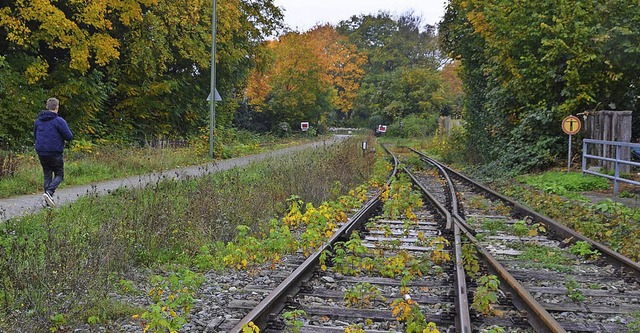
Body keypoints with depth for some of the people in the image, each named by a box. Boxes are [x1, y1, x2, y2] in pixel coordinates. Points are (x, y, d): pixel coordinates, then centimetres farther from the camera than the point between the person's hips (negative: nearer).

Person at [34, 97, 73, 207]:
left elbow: (35, 136, 19)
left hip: (41, 152, 5)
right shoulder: (59, 121, -12)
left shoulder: (38, 120, 8)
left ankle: (48, 200, 9)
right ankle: (49, 192, -17)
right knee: (59, 175, 7)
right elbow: (69, 137, -12)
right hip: (55, 153, -5)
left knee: (47, 175, 14)